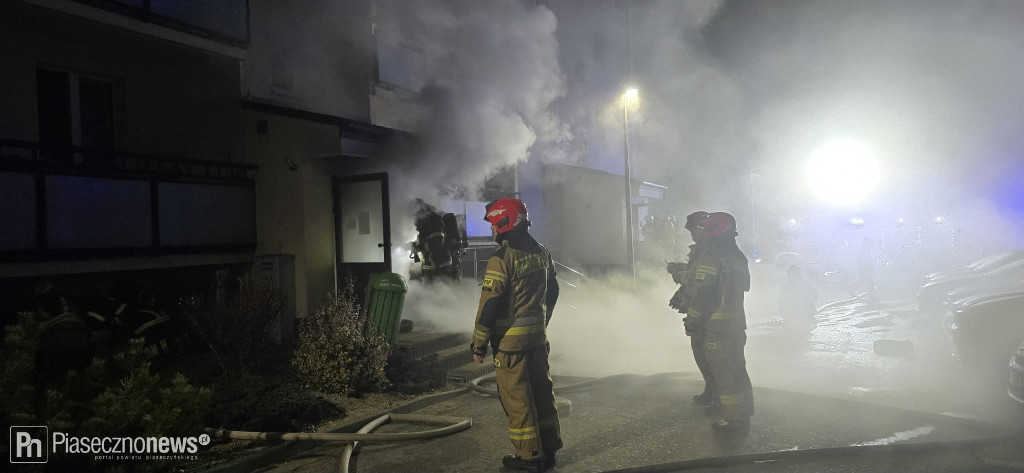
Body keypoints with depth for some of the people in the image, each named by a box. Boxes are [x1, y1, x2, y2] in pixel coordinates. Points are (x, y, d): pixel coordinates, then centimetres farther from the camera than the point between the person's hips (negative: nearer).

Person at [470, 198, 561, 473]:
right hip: (537, 336, 8)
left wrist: (479, 344, -10)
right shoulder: (541, 253, 6)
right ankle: (548, 449, 26)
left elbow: (489, 305, -18)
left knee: (516, 397, 3)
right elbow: (552, 293, 16)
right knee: (541, 390, 15)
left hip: (510, 338, -8)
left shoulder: (501, 259, -18)